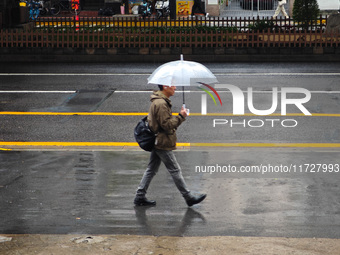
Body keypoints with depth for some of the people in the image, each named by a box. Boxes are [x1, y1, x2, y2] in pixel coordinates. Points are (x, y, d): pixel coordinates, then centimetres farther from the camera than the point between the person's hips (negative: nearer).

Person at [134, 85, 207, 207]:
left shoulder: (157, 101, 14)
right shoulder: (161, 104, -21)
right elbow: (167, 125, -22)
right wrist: (180, 116, -18)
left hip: (157, 142, 10)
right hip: (163, 144, -10)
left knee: (151, 170, 13)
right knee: (175, 170, -2)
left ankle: (140, 196, 16)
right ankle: (188, 197, 5)